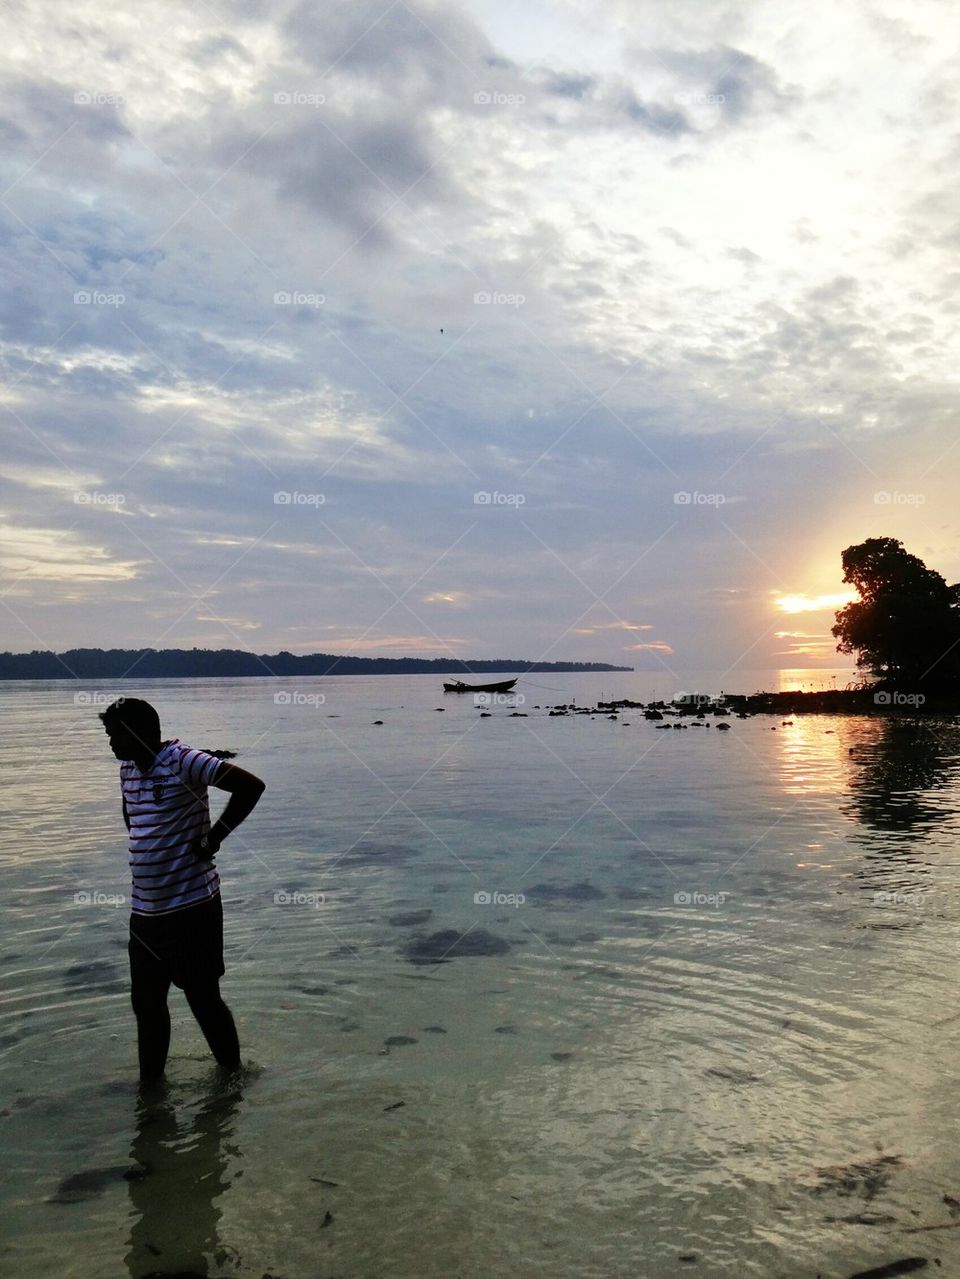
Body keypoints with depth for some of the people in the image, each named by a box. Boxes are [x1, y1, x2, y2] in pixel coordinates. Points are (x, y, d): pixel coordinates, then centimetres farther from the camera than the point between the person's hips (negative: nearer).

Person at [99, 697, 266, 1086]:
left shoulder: (183, 762, -16)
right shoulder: (128, 770, 9)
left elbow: (251, 786, -24)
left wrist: (212, 838, -19)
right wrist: (144, 853, 12)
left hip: (191, 907, -7)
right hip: (145, 911, 8)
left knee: (203, 998, 5)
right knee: (146, 1002, 17)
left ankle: (232, 1072, 25)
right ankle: (150, 1081, 34)